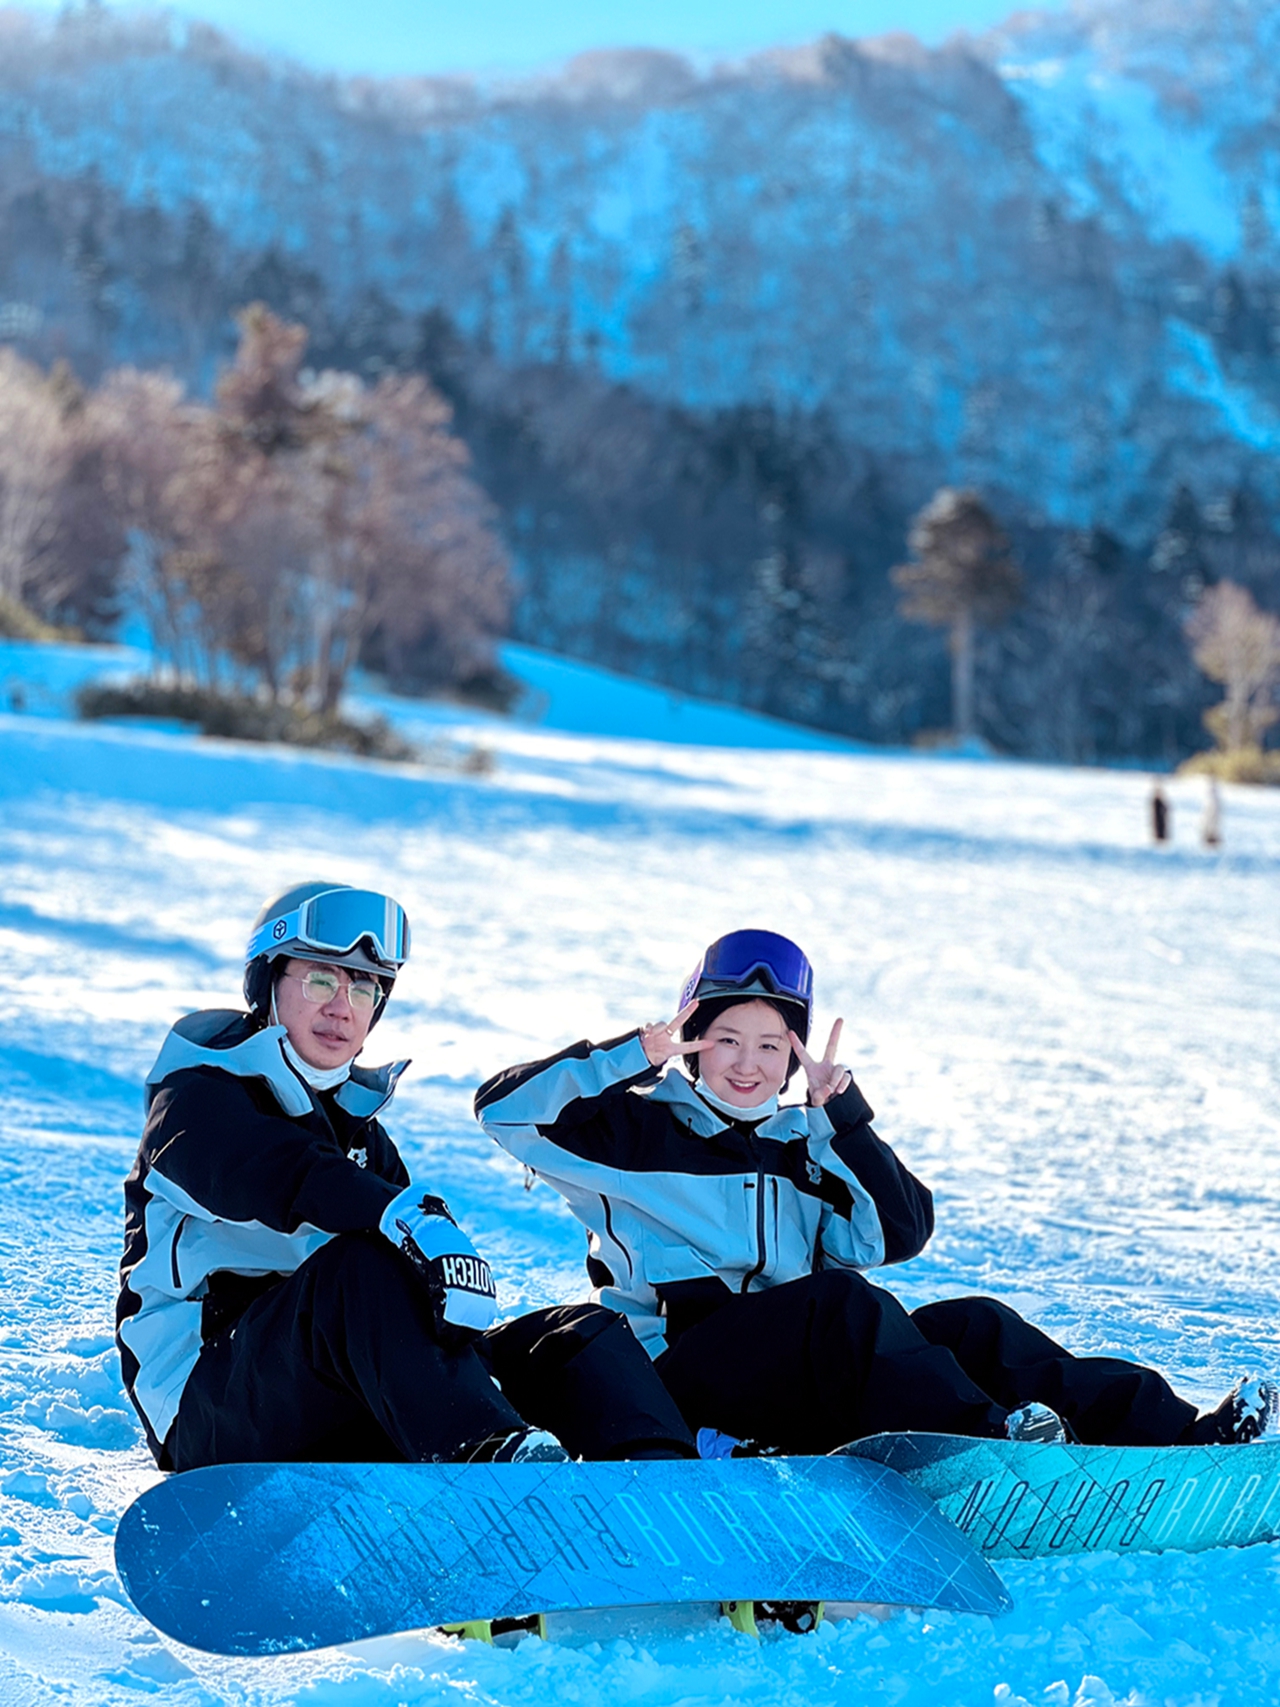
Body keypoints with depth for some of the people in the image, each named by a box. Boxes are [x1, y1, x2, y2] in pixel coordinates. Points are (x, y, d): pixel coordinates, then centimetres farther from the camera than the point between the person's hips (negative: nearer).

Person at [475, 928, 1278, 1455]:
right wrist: (640, 1052, -9)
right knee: (843, 1302, -32)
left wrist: (842, 1113, -2)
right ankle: (986, 1437, -50)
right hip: (683, 1370, -5)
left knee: (972, 1324, -14)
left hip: (803, 1390, 5)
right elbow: (504, 1104, -5)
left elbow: (898, 1236, 6)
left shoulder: (806, 1142, 20)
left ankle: (1172, 1433, -25)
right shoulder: (639, 1131, 7)